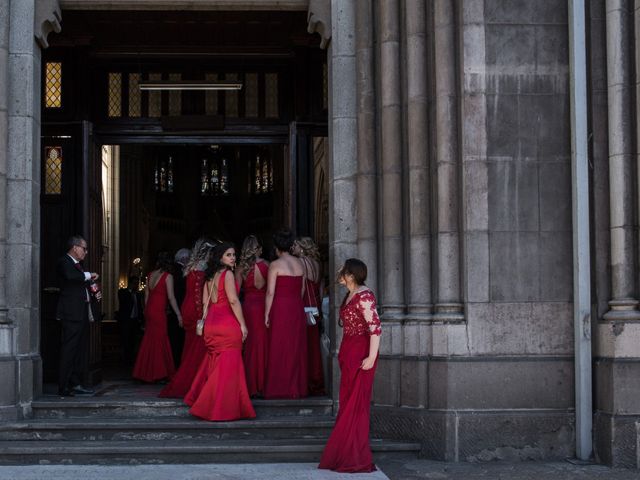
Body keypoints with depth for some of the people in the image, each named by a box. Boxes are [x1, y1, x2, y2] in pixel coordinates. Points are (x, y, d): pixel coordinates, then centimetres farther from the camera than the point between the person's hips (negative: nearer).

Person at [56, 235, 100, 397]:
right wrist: (89, 275, -17)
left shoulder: (77, 265, 21)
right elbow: (70, 276, -30)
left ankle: (76, 383, 17)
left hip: (82, 313, 10)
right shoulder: (64, 262, -8)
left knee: (81, 349, 11)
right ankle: (63, 387, -7)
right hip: (71, 313, -10)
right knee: (69, 349, -9)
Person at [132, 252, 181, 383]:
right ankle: (157, 373, 5)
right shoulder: (167, 276, -8)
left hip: (149, 310, 6)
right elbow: (171, 297, -11)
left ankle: (145, 372, 18)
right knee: (160, 341, 2)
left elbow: (146, 295, 13)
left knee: (149, 341, 13)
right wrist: (178, 315, -8)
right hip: (159, 312, -6)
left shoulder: (150, 275, 10)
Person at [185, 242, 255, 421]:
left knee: (213, 363, 21)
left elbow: (205, 301, 14)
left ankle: (200, 398, 29)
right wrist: (242, 324, -13)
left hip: (211, 324, 8)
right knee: (228, 365, -4)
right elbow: (233, 300, -16)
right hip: (228, 324, -8)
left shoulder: (210, 276, 14)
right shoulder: (227, 274, -10)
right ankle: (221, 407, -5)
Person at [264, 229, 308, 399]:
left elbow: (270, 292, -10)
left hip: (280, 308, -5)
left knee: (279, 349, 1)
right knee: (296, 348, 11)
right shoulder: (299, 263, 8)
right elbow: (302, 290, 11)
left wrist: (267, 314, -4)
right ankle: (296, 388, 15)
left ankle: (279, 389, 4)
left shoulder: (275, 265, -9)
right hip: (297, 308, 5)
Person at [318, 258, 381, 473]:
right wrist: (343, 354, 15)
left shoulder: (364, 296, -16)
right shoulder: (350, 295, 13)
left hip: (360, 355, -9)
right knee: (348, 403, 12)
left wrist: (371, 357, -23)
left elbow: (376, 328, -21)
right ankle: (347, 455, 19)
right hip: (349, 354, 9)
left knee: (355, 404, -5)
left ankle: (356, 458, 2)